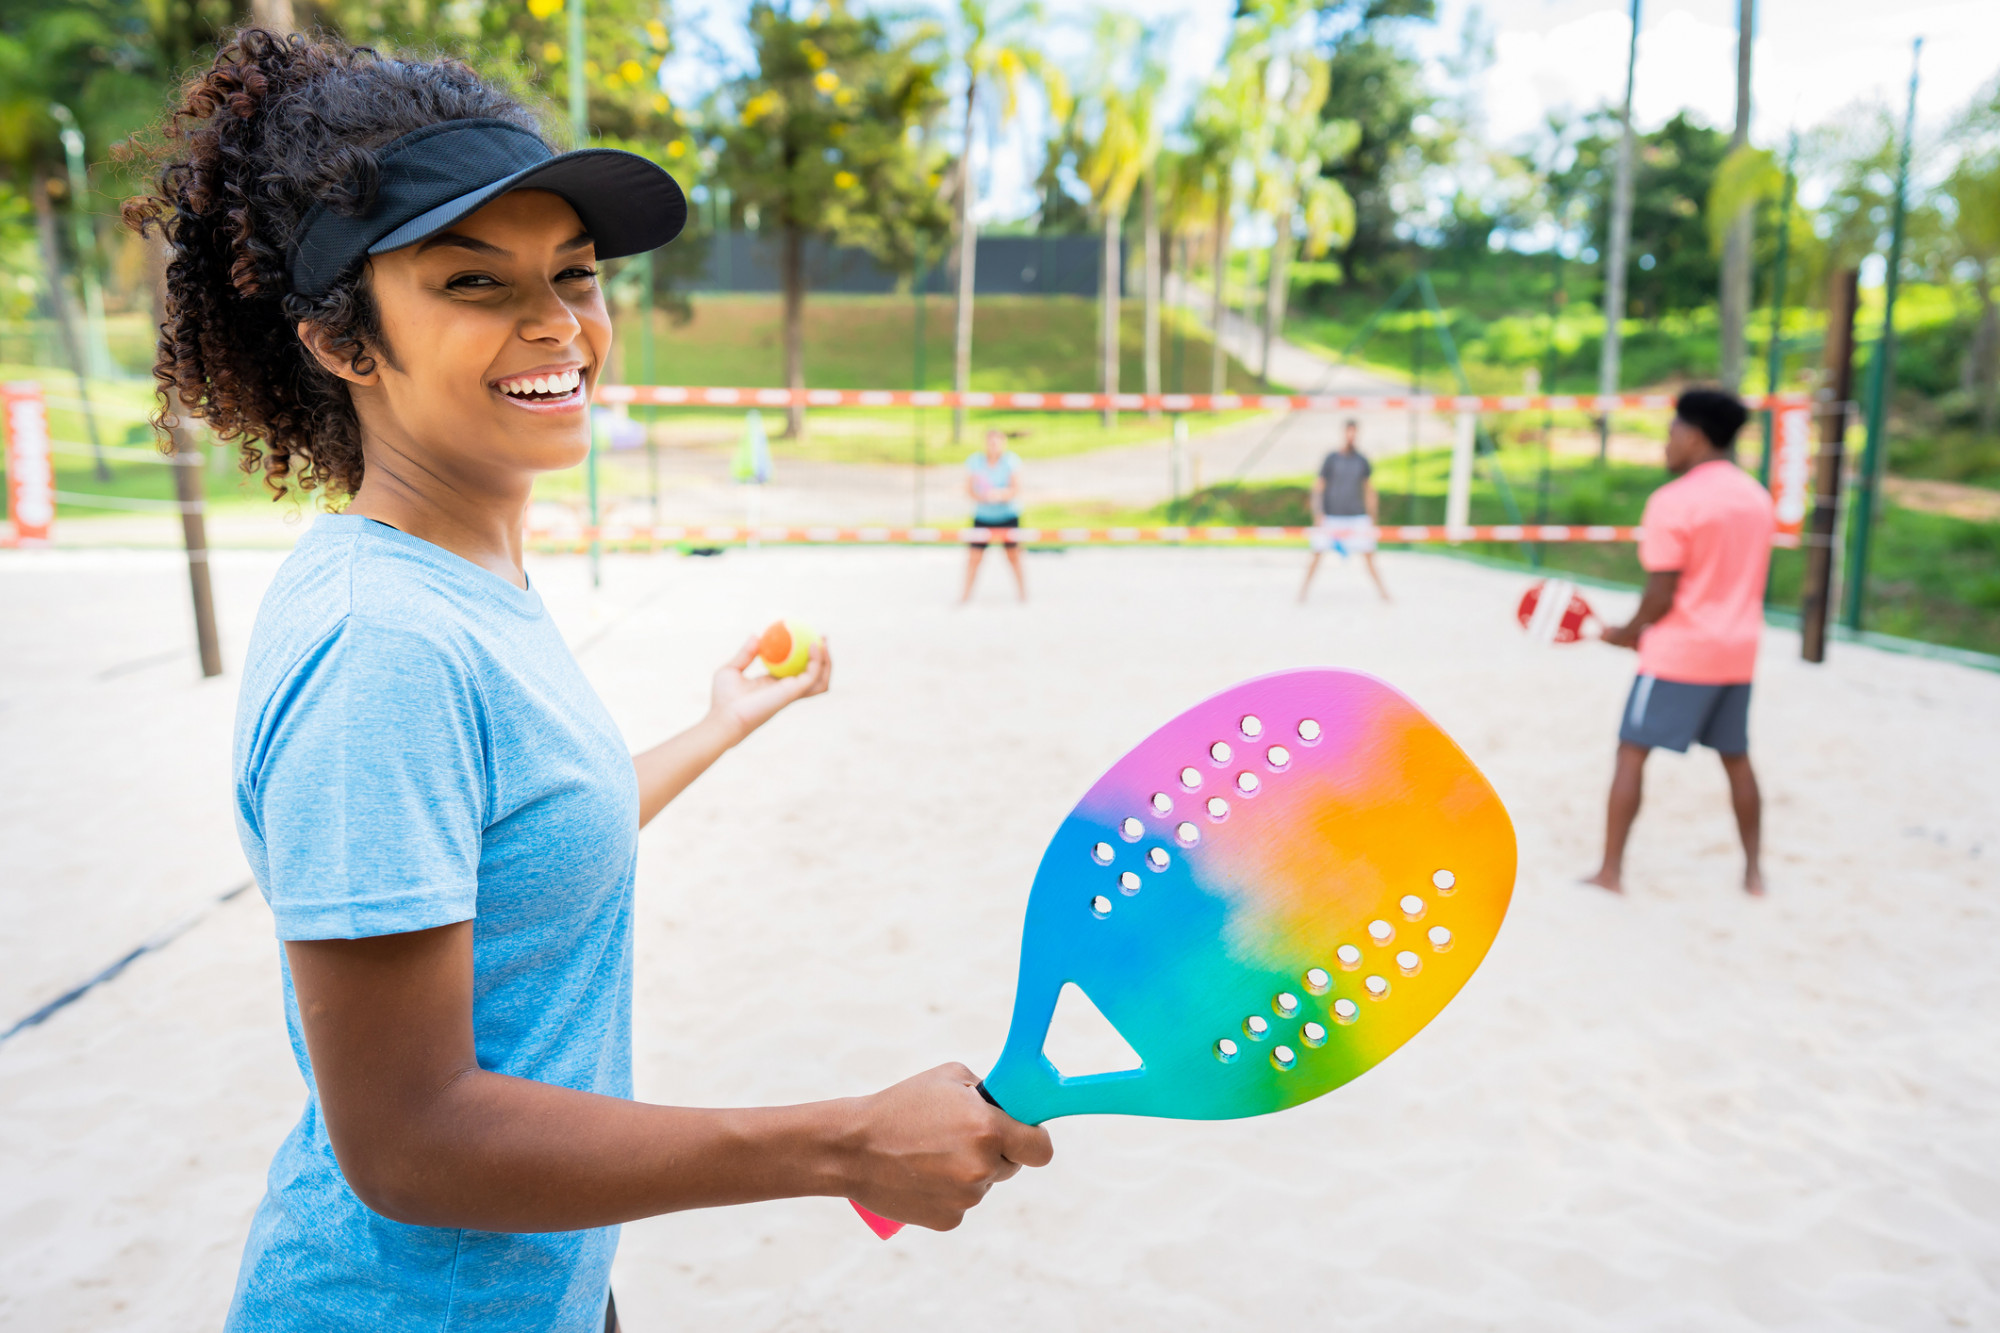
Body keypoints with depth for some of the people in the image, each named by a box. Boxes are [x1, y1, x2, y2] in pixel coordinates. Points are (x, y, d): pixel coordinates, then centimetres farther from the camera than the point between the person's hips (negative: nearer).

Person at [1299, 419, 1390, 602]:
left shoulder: (1362, 460, 6)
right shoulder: (1330, 459, -2)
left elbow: (1369, 491, 14)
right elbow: (1318, 487, -2)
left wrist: (1372, 517, 14)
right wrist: (1318, 514, -11)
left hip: (1357, 517, 2)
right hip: (1331, 517, -2)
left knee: (1368, 555, -3)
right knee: (1317, 554, -4)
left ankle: (1382, 590, 6)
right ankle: (1304, 589, 8)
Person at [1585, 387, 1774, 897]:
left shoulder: (1673, 501, -14)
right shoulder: (1758, 498, 10)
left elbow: (1661, 596, -16)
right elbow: (1748, 582, 15)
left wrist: (1625, 634, 0)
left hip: (1679, 650, -7)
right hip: (1738, 649, 7)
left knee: (1632, 751, 0)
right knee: (1736, 757, 17)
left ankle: (1610, 870, 2)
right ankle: (1753, 870, 25)